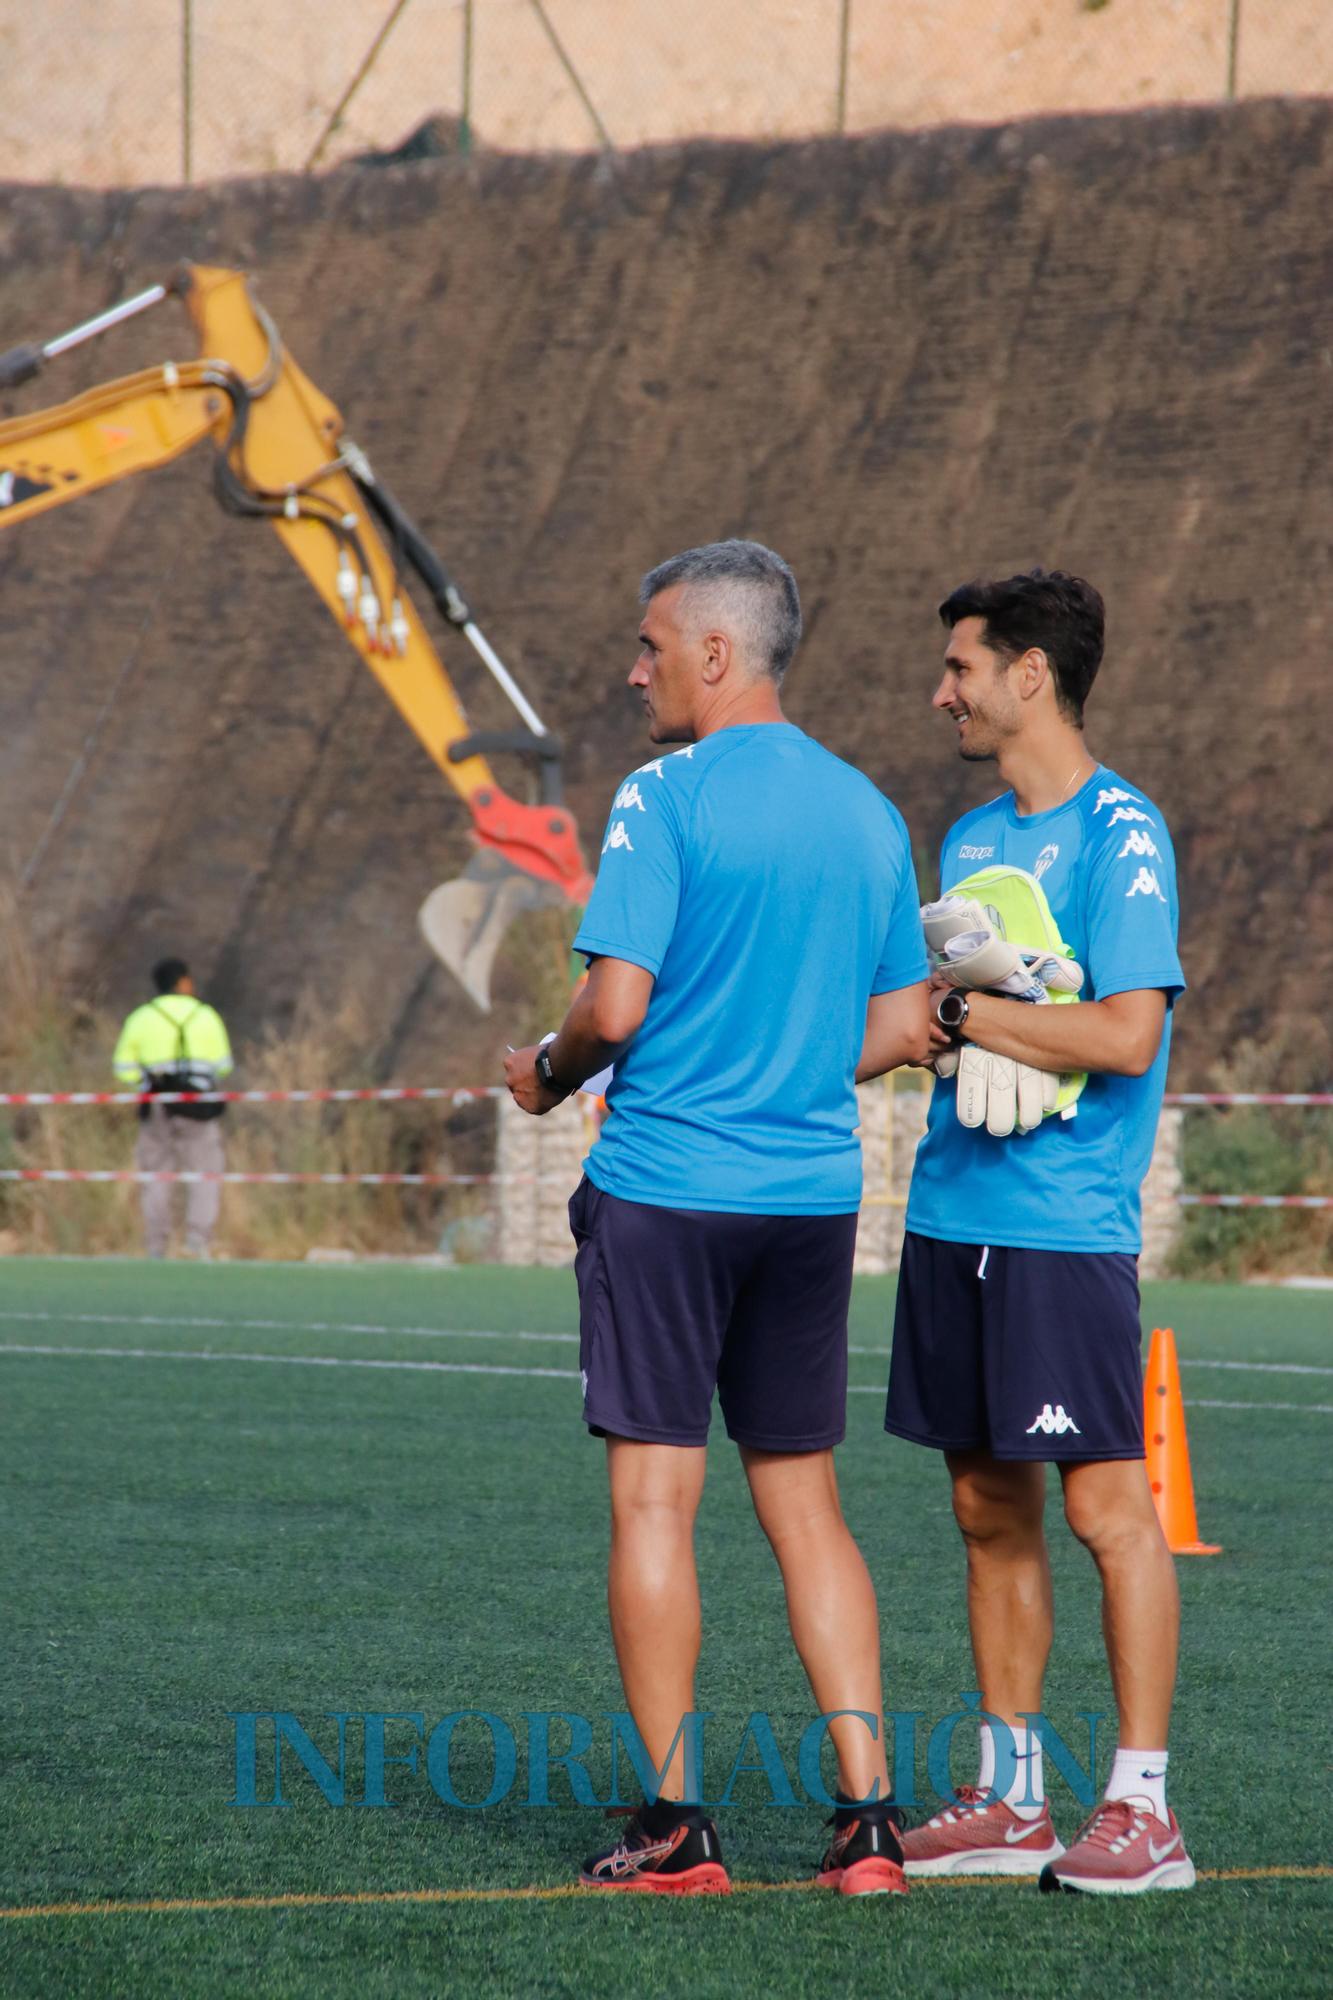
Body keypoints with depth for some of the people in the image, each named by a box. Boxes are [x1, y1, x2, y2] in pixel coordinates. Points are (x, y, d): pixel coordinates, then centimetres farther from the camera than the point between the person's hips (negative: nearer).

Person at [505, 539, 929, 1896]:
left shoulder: (668, 797, -10)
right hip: (814, 1188, 6)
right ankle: (866, 1820, 4)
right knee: (803, 1503, 10)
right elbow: (900, 1030, 13)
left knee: (653, 1498, 1)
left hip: (667, 1185, -6)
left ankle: (676, 1825, 1)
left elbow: (616, 1008, -16)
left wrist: (546, 1074, 4)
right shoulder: (867, 811, 9)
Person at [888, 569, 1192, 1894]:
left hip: (1065, 1225, -8)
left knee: (1105, 1501, -6)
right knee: (989, 1509, 10)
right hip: (950, 1220, 8)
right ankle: (1008, 1799, 16)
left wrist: (960, 1015, -12)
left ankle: (1143, 1810, -2)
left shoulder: (1121, 835, -9)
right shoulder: (971, 839, 16)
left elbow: (1126, 1034, -18)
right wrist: (916, 1022, -1)